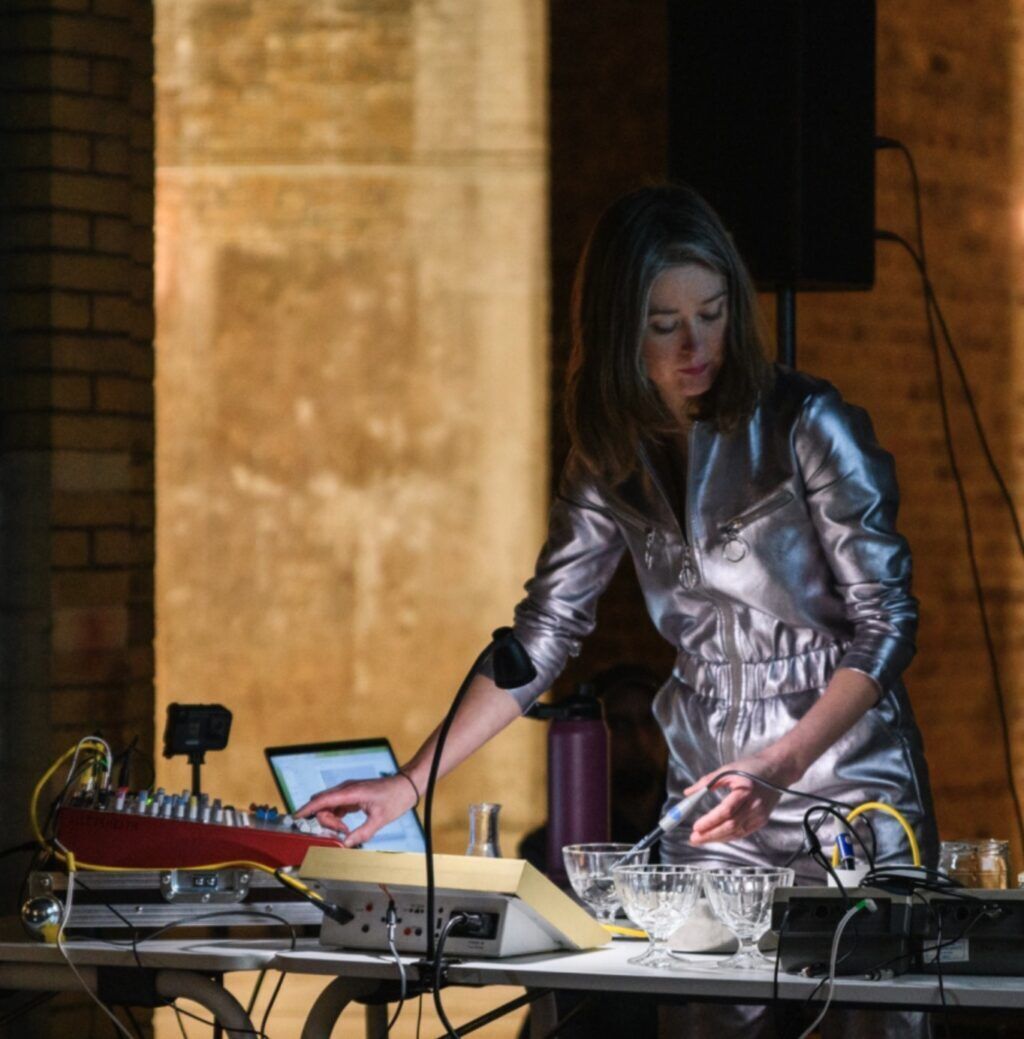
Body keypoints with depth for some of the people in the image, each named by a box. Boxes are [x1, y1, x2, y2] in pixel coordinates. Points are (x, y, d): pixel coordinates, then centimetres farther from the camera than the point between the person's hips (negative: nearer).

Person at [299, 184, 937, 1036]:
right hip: (711, 803, 4)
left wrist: (778, 770, -26)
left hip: (848, 791, -4)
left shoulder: (806, 425, -12)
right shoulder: (615, 455, 3)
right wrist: (409, 783, -1)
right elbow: (542, 635, 6)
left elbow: (886, 621, -13)